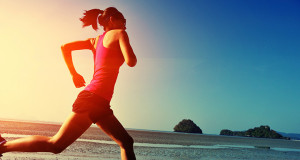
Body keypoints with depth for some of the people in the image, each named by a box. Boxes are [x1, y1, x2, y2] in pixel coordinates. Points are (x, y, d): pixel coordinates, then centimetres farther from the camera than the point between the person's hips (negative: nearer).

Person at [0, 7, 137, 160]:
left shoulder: (95, 41, 21)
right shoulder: (119, 34, 1)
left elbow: (65, 47, 17)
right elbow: (131, 61, -12)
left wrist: (74, 73, 20)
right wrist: (129, 47, 10)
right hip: (93, 99, -9)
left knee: (126, 142, 11)